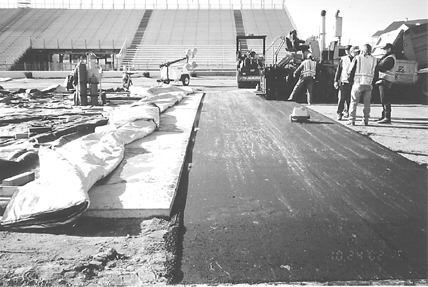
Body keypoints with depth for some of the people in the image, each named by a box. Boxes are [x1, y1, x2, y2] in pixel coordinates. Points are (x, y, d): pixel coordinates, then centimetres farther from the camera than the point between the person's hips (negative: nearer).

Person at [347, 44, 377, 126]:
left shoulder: (357, 58, -3)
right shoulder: (374, 60, 7)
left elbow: (351, 71, -3)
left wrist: (350, 80, 11)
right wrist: (373, 83, 18)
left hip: (358, 83, -3)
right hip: (368, 84, 3)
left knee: (354, 102, 3)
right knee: (367, 103, 9)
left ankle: (352, 120, 0)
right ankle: (366, 120, 10)